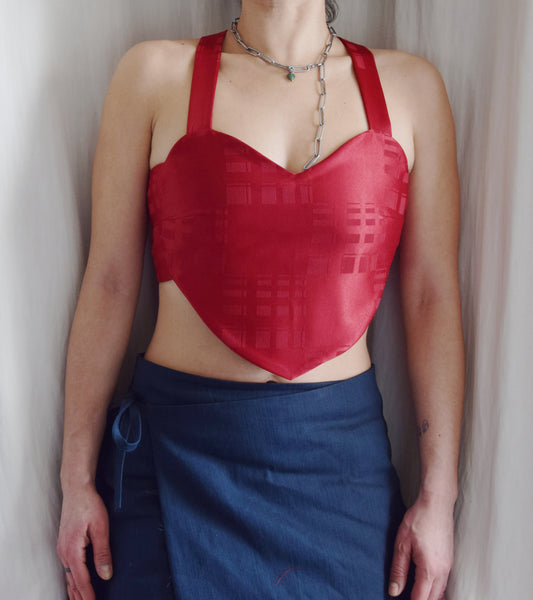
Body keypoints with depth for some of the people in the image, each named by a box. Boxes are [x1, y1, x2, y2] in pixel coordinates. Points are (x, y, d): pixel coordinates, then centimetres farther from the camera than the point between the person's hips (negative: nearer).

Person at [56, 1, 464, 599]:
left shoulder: (411, 85, 4)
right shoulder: (155, 72, 0)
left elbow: (432, 298, 2)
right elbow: (109, 284, -1)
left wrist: (438, 493, 0)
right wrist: (77, 481, 0)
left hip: (342, 454, 2)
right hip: (178, 450, -1)